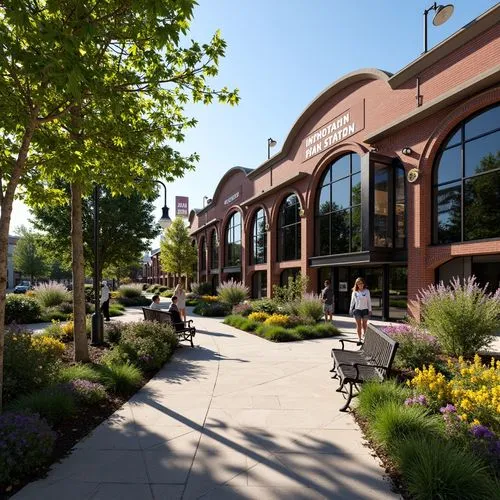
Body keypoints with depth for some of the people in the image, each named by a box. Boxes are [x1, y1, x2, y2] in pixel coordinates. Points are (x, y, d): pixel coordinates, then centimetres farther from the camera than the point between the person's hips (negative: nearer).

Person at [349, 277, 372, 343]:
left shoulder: (367, 291, 0)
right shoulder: (355, 292, 1)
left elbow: (369, 301, 4)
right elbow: (352, 301, 8)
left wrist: (370, 309, 3)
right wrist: (350, 309, 8)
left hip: (365, 309, 0)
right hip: (357, 310, 0)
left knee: (364, 324, 8)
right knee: (358, 325, 3)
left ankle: (364, 334, 31)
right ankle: (359, 339, 9)